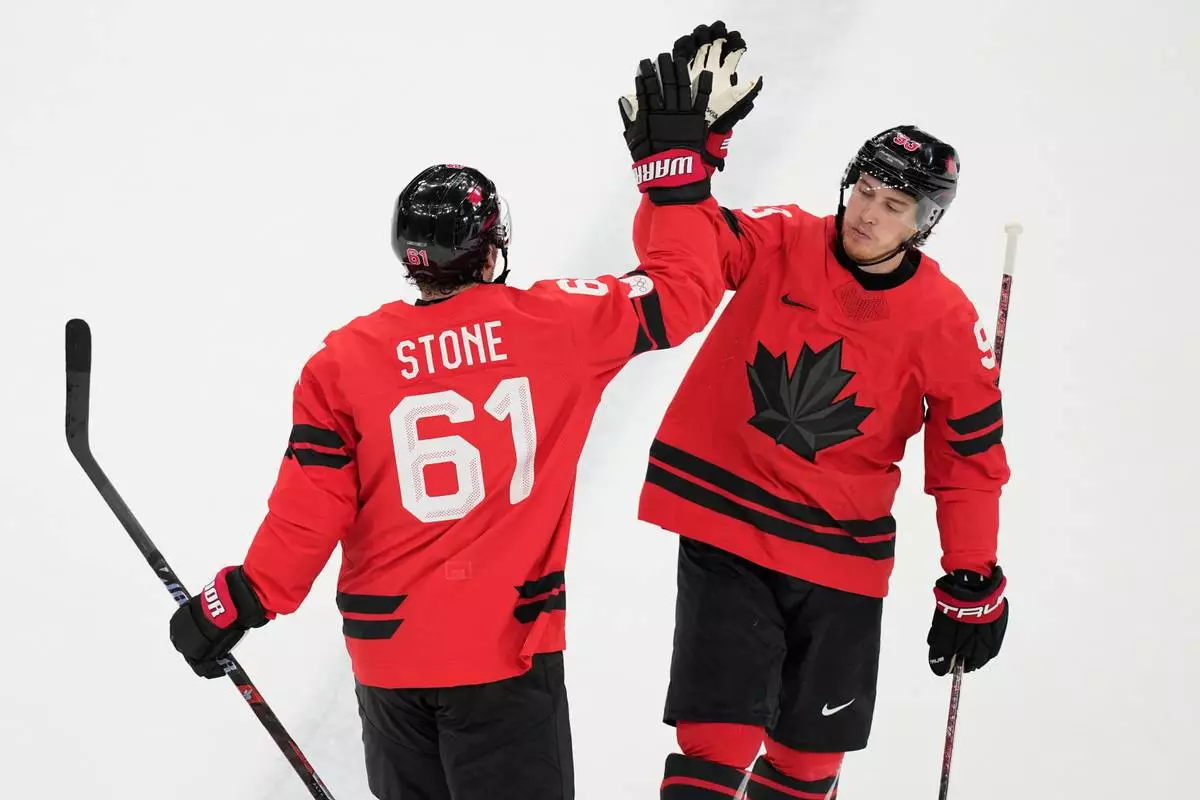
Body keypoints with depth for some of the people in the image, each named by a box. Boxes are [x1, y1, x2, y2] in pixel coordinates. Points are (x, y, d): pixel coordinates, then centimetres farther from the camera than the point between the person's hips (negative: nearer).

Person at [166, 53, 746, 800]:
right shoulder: (556, 324, -7)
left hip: (389, 648, 2)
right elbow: (683, 294, 3)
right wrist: (678, 163, 10)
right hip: (507, 645, -2)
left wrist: (242, 603, 7)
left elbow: (310, 511, -6)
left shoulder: (344, 362, -5)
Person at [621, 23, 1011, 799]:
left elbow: (971, 457, 2)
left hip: (840, 557, 2)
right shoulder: (782, 244, -7)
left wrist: (973, 586, 4)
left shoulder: (946, 321, -7)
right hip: (726, 533, -2)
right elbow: (675, 247, -17)